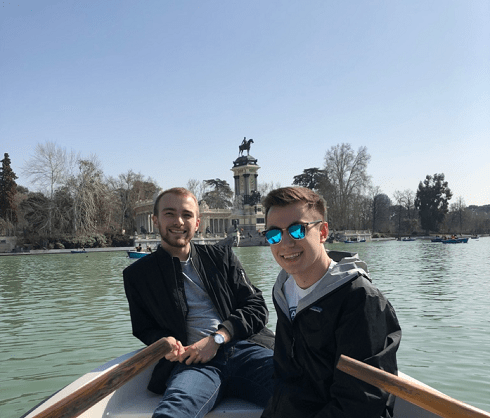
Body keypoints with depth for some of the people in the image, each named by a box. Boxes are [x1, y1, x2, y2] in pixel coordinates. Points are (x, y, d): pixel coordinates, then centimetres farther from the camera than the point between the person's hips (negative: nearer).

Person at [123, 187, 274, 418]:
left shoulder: (222, 256, 16)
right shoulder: (138, 274, 15)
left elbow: (257, 307, 11)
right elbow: (144, 329, 21)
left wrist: (217, 338, -5)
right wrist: (164, 342, -4)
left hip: (244, 348, 2)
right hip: (192, 361, -1)